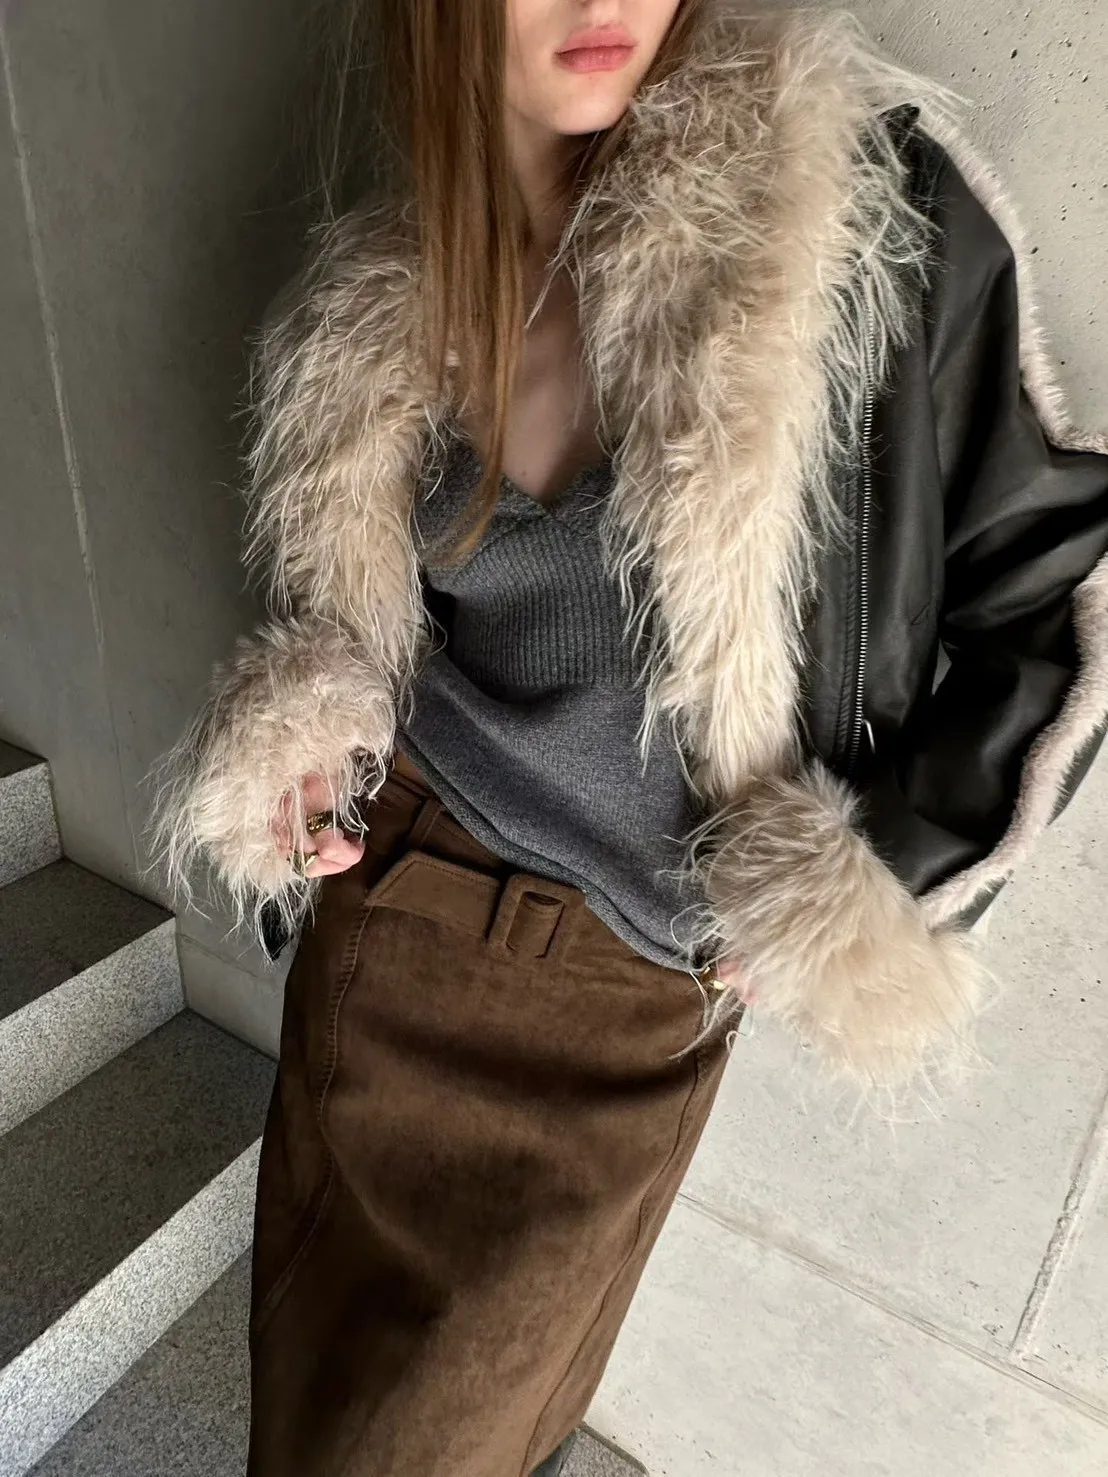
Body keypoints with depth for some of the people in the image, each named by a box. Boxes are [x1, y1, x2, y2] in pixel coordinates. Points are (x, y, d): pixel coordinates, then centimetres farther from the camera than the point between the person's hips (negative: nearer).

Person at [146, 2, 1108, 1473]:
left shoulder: (865, 203, -14)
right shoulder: (365, 309, -2)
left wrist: (871, 898, -10)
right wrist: (299, 738, -5)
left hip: (640, 993, -2)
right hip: (398, 912, 3)